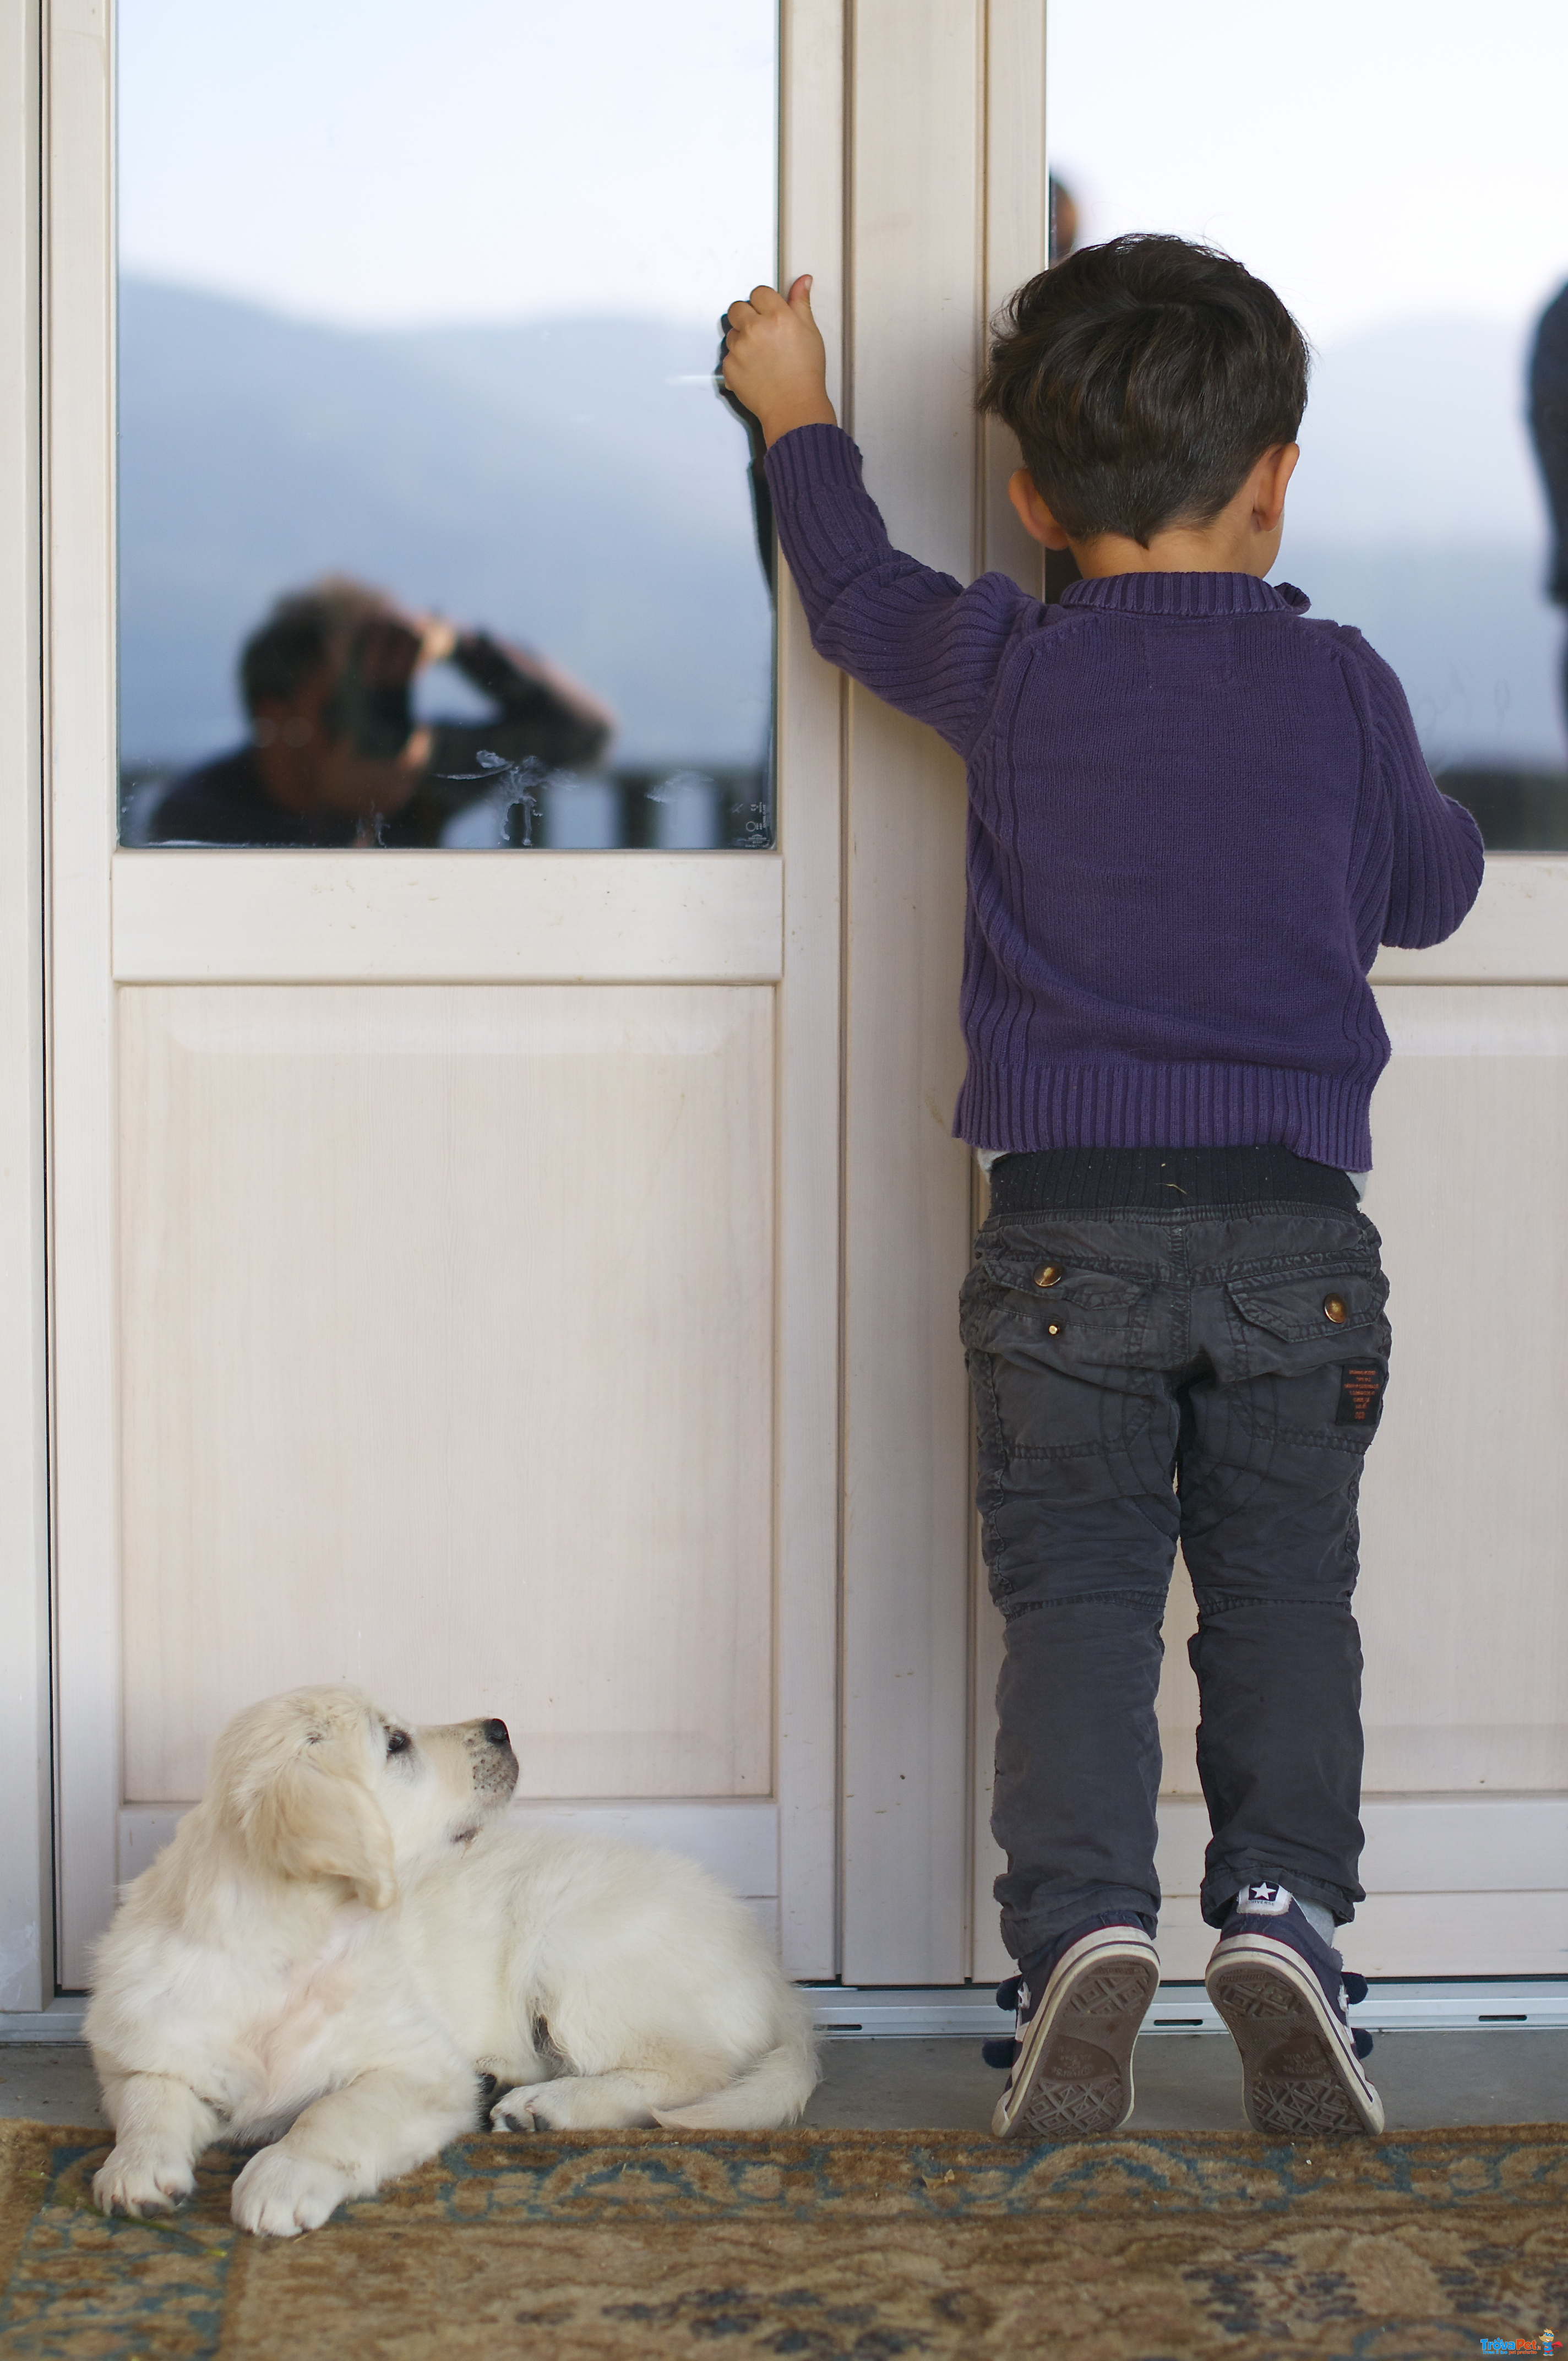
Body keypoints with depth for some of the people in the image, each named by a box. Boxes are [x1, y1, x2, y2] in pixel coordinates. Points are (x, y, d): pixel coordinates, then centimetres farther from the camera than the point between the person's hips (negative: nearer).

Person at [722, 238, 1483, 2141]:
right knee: (1282, 1585, 7)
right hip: (1296, 1227, 1)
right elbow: (1429, 891, 17)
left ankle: (1082, 1924, -14)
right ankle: (1282, 1907, -8)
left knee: (1077, 1588, 1)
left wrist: (799, 420, 38)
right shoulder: (1340, 689, 1)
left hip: (1069, 1231, 0)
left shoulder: (1008, 674, 1)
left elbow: (859, 594, 22)